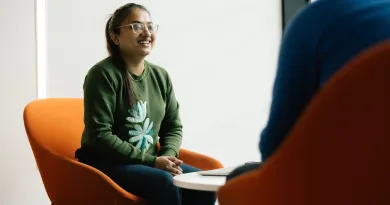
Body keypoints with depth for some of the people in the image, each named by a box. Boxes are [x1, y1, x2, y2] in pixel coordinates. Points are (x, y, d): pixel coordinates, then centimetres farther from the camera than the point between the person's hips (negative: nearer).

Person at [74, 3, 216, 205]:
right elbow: (100, 135, -17)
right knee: (165, 183, -30)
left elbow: (174, 127, 12)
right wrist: (151, 161, -20)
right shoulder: (103, 74, -12)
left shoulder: (161, 76, 8)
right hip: (106, 163, -6)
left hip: (149, 162, 6)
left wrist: (168, 156, -10)